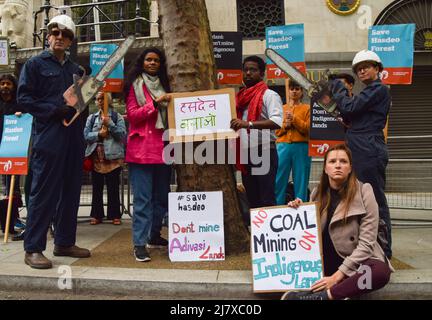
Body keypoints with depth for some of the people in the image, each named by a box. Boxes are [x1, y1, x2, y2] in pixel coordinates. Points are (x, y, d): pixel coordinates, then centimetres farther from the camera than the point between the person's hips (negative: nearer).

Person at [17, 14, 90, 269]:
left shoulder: (76, 69, 20)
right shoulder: (35, 65, 4)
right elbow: (24, 98, -5)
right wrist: (54, 111, -15)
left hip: (74, 136, 6)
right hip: (48, 136, -6)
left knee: (71, 192, 8)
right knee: (44, 193, -6)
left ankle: (65, 242, 19)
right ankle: (33, 249, 2)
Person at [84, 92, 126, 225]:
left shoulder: (117, 117, 5)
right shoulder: (91, 118, 13)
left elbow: (122, 134, -6)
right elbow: (86, 135, 3)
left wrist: (110, 124, -16)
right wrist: (99, 134, -13)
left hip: (112, 157, -3)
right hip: (96, 157, 3)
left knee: (113, 188, 2)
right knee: (97, 188, 8)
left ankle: (115, 215, 9)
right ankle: (96, 215, 16)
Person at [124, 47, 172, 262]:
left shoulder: (164, 85, 21)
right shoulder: (135, 85, 5)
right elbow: (132, 114, -6)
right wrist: (155, 103, -14)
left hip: (162, 148, 6)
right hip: (141, 148, -6)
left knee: (162, 196, 11)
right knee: (143, 198, -8)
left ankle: (154, 236, 25)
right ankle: (139, 244, -4)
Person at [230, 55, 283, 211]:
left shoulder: (269, 95, -4)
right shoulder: (240, 97, 17)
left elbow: (277, 122, -20)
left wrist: (248, 123, -29)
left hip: (263, 151, -7)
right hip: (245, 153, 7)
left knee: (266, 198, -5)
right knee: (251, 199, 14)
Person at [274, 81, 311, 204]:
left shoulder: (307, 108, 11)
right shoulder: (281, 108, 16)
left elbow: (308, 128, -2)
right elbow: (276, 130, 11)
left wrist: (294, 118, -9)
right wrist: (285, 125, -8)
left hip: (301, 147, -1)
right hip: (283, 146, 1)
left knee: (300, 180, 1)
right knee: (279, 180, -2)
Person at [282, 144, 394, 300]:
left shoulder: (363, 192, -10)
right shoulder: (318, 193, 1)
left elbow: (366, 243, -14)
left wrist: (337, 276, -20)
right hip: (325, 260, 4)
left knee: (381, 272, -36)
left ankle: (322, 295, -26)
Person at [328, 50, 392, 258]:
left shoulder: (379, 89, -8)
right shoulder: (369, 92, 22)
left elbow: (350, 107, -16)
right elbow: (350, 118, 19)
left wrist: (337, 88, -1)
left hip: (369, 153, -10)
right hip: (360, 153, 10)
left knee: (375, 202, -5)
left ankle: (384, 250, 4)